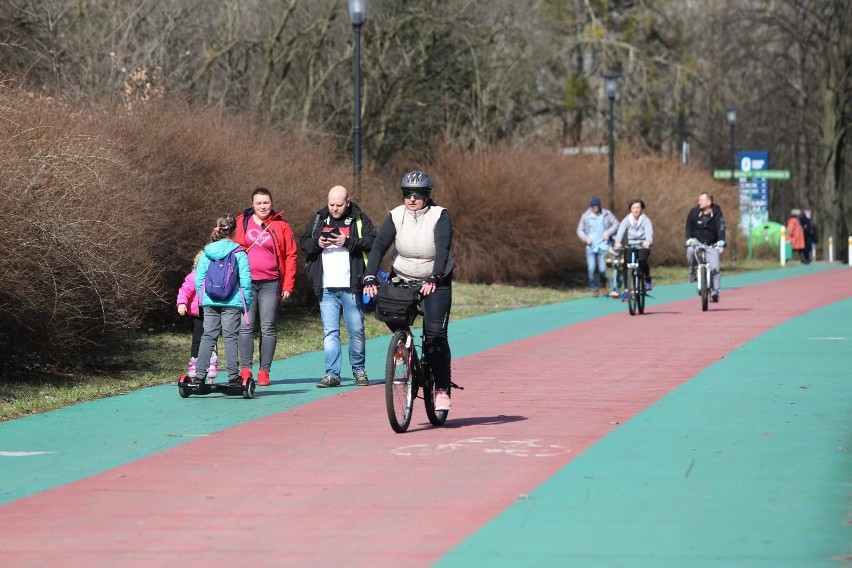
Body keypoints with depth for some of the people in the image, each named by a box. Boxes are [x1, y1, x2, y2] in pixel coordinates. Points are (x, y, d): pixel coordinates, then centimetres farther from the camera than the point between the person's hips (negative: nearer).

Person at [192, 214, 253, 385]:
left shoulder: (207, 252, 4)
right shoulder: (239, 253, -5)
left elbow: (199, 279, 6)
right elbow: (245, 280, -8)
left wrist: (202, 299, 16)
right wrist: (247, 302, 0)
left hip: (210, 302, 3)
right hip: (232, 302, -3)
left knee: (207, 337, 6)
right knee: (231, 338, 2)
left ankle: (199, 376, 2)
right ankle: (233, 376, 1)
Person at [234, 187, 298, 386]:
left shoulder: (281, 226, 4)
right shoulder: (242, 223, 7)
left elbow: (290, 256, 4)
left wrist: (288, 285, -2)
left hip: (271, 284, -1)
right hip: (246, 282, 1)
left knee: (268, 328, 1)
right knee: (245, 327, -3)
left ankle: (264, 371, 5)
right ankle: (245, 369, 2)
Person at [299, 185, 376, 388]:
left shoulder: (360, 220, 2)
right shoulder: (318, 219, 11)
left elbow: (373, 242, -8)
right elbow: (303, 242, 13)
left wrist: (348, 242, -18)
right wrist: (317, 243, -8)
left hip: (351, 287, -2)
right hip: (326, 288, 2)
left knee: (356, 330, 4)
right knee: (329, 331, 0)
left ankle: (359, 370, 20)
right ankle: (332, 374, 0)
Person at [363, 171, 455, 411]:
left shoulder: (440, 216, -15)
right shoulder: (396, 216, -8)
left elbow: (443, 249, -28)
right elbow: (379, 246, -16)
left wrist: (435, 278, -44)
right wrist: (370, 277, -31)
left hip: (435, 282, -3)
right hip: (402, 280, 3)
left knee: (435, 334, -13)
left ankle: (442, 389, -8)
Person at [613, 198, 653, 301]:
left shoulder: (645, 220, -8)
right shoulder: (627, 220, -3)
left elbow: (649, 232, -26)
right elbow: (621, 230, -20)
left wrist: (648, 242, -49)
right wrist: (617, 242, -40)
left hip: (643, 246, -2)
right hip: (630, 246, 2)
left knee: (642, 260, -32)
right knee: (626, 265, -17)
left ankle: (648, 277, -3)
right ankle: (627, 290, -9)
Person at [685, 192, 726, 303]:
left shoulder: (717, 213, -9)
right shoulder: (694, 212, -5)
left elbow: (721, 228, -18)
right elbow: (689, 226, 3)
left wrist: (721, 243, -32)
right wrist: (689, 239, -12)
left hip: (711, 245, -1)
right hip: (696, 241, 1)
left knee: (715, 267, -14)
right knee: (690, 251, -34)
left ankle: (714, 291, -4)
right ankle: (693, 272, -10)